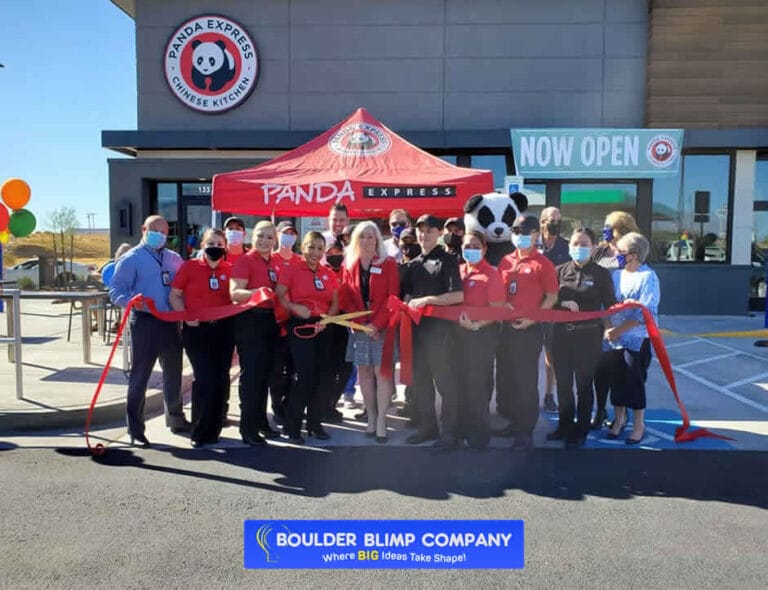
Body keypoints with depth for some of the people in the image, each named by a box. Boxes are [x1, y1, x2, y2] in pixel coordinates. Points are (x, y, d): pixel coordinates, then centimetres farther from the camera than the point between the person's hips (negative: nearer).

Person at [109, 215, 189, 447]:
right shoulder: (131, 259, -1)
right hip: (145, 322, -5)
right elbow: (116, 291, -7)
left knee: (174, 373, 16)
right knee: (140, 376, 0)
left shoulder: (174, 259, 14)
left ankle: (176, 419, 32)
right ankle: (135, 429, 9)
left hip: (172, 322, 5)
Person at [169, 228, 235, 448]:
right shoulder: (189, 266, 2)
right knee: (205, 379, -7)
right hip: (196, 329, -2)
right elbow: (174, 295, 3)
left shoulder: (230, 270, 5)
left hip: (224, 329, 3)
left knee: (221, 380, 6)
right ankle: (199, 432, 8)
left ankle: (214, 430, 21)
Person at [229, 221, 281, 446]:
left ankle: (261, 421, 26)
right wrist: (256, 292, -33)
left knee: (265, 373, 14)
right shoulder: (245, 260, -8)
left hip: (270, 321, 7)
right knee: (251, 374, -4)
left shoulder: (275, 263, 12)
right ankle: (248, 428, 4)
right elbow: (234, 293, -18)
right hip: (250, 320, -7)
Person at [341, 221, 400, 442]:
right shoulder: (349, 265, 9)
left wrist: (376, 323, -14)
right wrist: (362, 323, -8)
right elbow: (346, 298, 5)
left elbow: (393, 297, -6)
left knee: (381, 371, -6)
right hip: (359, 327, 3)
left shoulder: (388, 263, 0)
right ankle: (371, 418, 14)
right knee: (363, 372, 5)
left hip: (382, 326, -3)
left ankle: (381, 421, -1)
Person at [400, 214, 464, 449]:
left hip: (440, 327, -7)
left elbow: (458, 295, -15)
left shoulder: (448, 260, -5)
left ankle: (450, 431, 8)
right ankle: (427, 426, 24)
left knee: (445, 381, -1)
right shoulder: (413, 264, 16)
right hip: (417, 326, 7)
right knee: (420, 379, 12)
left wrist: (426, 300, -16)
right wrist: (409, 304, 1)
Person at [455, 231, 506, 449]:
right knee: (461, 381, 13)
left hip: (483, 334, -6)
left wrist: (476, 325, -22)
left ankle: (480, 433, 16)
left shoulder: (491, 274, -9)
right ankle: (465, 428, 29)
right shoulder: (458, 271, 7)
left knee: (477, 384, 0)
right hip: (460, 332, 6)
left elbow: (498, 310, -12)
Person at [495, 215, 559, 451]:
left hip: (529, 330, -6)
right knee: (505, 377, 13)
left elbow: (551, 297, -6)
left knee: (526, 380, 1)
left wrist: (531, 319, -15)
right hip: (505, 327, 6)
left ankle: (526, 431, 12)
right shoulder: (505, 261, 9)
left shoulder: (542, 264, -7)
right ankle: (513, 422, 29)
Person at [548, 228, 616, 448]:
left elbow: (610, 306, -1)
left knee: (584, 385, 6)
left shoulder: (601, 274, -1)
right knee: (563, 383, 12)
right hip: (562, 333, 3)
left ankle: (581, 431, 20)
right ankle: (564, 426, 28)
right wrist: (563, 303, -14)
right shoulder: (561, 270, 5)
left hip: (588, 336, -3)